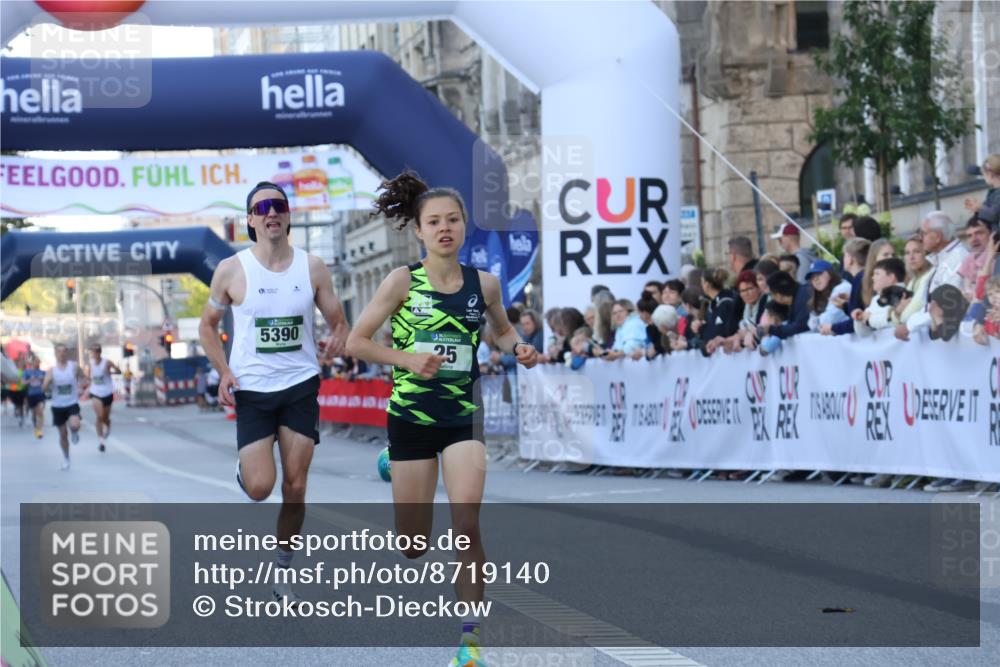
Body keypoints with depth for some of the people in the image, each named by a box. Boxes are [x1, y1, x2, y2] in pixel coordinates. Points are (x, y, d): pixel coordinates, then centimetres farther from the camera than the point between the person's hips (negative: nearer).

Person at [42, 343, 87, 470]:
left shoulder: (74, 366, -2)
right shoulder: (52, 370, -3)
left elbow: (83, 377, 15)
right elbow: (44, 388, -7)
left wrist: (83, 384, -5)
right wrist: (48, 381, -27)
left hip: (72, 404, -1)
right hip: (58, 405, 1)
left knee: (74, 425, -29)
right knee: (63, 435, 9)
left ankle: (74, 433, 9)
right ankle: (66, 459, 27)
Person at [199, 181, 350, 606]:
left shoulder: (312, 268, 0)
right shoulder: (231, 270, -5)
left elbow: (338, 322, 8)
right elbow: (208, 325, 7)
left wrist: (338, 342, -17)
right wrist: (224, 372, -8)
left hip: (300, 385, 2)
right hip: (251, 389, -2)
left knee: (295, 487, 2)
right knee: (259, 487, -12)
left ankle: (281, 571, 20)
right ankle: (244, 468, 26)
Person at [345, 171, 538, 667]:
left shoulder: (484, 284, 0)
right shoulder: (403, 281, -7)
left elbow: (501, 332, 20)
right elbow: (356, 342, -4)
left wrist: (517, 348, -2)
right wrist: (408, 359, -18)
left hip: (463, 418, 1)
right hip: (410, 417, -1)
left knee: (467, 526, -17)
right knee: (413, 548, 6)